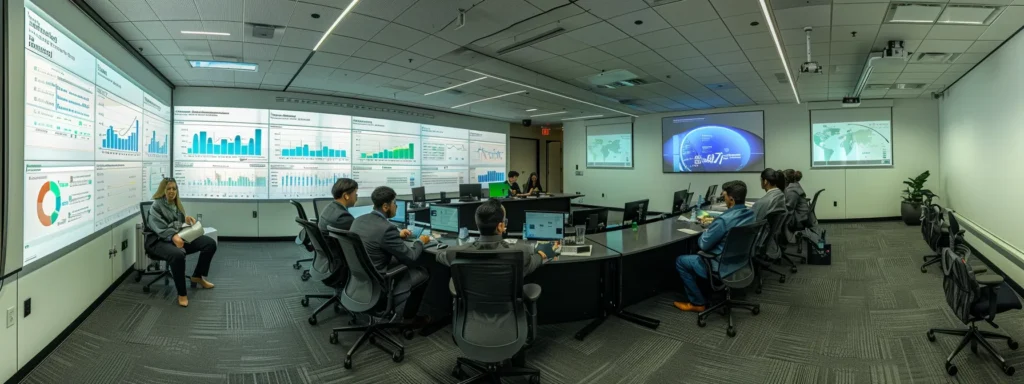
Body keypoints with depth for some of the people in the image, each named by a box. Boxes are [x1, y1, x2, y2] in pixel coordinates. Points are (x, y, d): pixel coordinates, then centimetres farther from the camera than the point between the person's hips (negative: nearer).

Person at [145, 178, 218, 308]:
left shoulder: (176, 204, 15)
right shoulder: (156, 206, -9)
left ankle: (198, 276, 11)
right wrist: (173, 237, -40)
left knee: (210, 243, -8)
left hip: (179, 236, 8)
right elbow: (160, 228, -21)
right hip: (159, 240, -8)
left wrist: (186, 220, -3)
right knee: (178, 255, -40)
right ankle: (182, 293, -27)